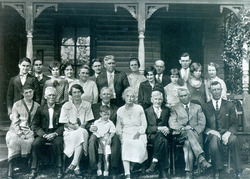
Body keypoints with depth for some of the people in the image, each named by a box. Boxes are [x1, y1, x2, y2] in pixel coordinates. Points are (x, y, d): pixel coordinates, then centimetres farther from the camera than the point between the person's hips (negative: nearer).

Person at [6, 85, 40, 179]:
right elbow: (15, 122, 2)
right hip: (17, 130, -1)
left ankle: (26, 162, -13)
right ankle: (10, 166, -27)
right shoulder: (17, 105, 8)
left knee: (30, 140, -31)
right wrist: (20, 133, -13)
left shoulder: (37, 106, 13)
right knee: (14, 140, -32)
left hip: (30, 130, 1)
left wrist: (32, 131, -5)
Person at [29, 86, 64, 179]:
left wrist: (55, 133, -15)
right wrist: (44, 134, -13)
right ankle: (33, 170, -17)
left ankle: (59, 169, -22)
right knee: (35, 144, -28)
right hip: (43, 133, 1)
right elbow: (34, 125, 2)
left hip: (56, 133, -1)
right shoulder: (40, 109, 10)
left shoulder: (60, 108, 8)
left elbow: (63, 125, 2)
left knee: (57, 143, -33)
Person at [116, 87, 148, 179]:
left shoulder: (139, 108, 8)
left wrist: (138, 133, -12)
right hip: (126, 134, 1)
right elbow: (118, 125, 15)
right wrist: (120, 134, -5)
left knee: (138, 144, -34)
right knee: (125, 145, -33)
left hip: (138, 134, -1)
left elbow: (144, 124, 5)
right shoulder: (120, 110, 14)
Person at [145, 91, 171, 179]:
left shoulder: (166, 110, 21)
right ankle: (163, 170, -33)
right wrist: (159, 128, -16)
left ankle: (154, 162, -32)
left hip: (164, 135, 2)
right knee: (163, 140, -36)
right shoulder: (147, 111, 11)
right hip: (151, 136, -2)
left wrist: (167, 129, -8)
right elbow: (146, 128, -1)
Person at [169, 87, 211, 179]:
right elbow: (172, 123, 3)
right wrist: (183, 128, -16)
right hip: (180, 135, -1)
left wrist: (195, 131, -10)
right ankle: (201, 159, -47)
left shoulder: (197, 107, 22)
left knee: (188, 143, -34)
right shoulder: (175, 109, 19)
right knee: (189, 133, -36)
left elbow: (202, 123, 9)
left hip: (195, 134, 1)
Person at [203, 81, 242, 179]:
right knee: (215, 139, -37)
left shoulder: (229, 105, 15)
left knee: (233, 139, -35)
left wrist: (228, 133, -12)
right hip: (212, 134, -1)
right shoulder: (205, 107, 13)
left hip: (226, 134, 1)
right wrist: (210, 131, -13)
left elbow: (235, 124, 8)